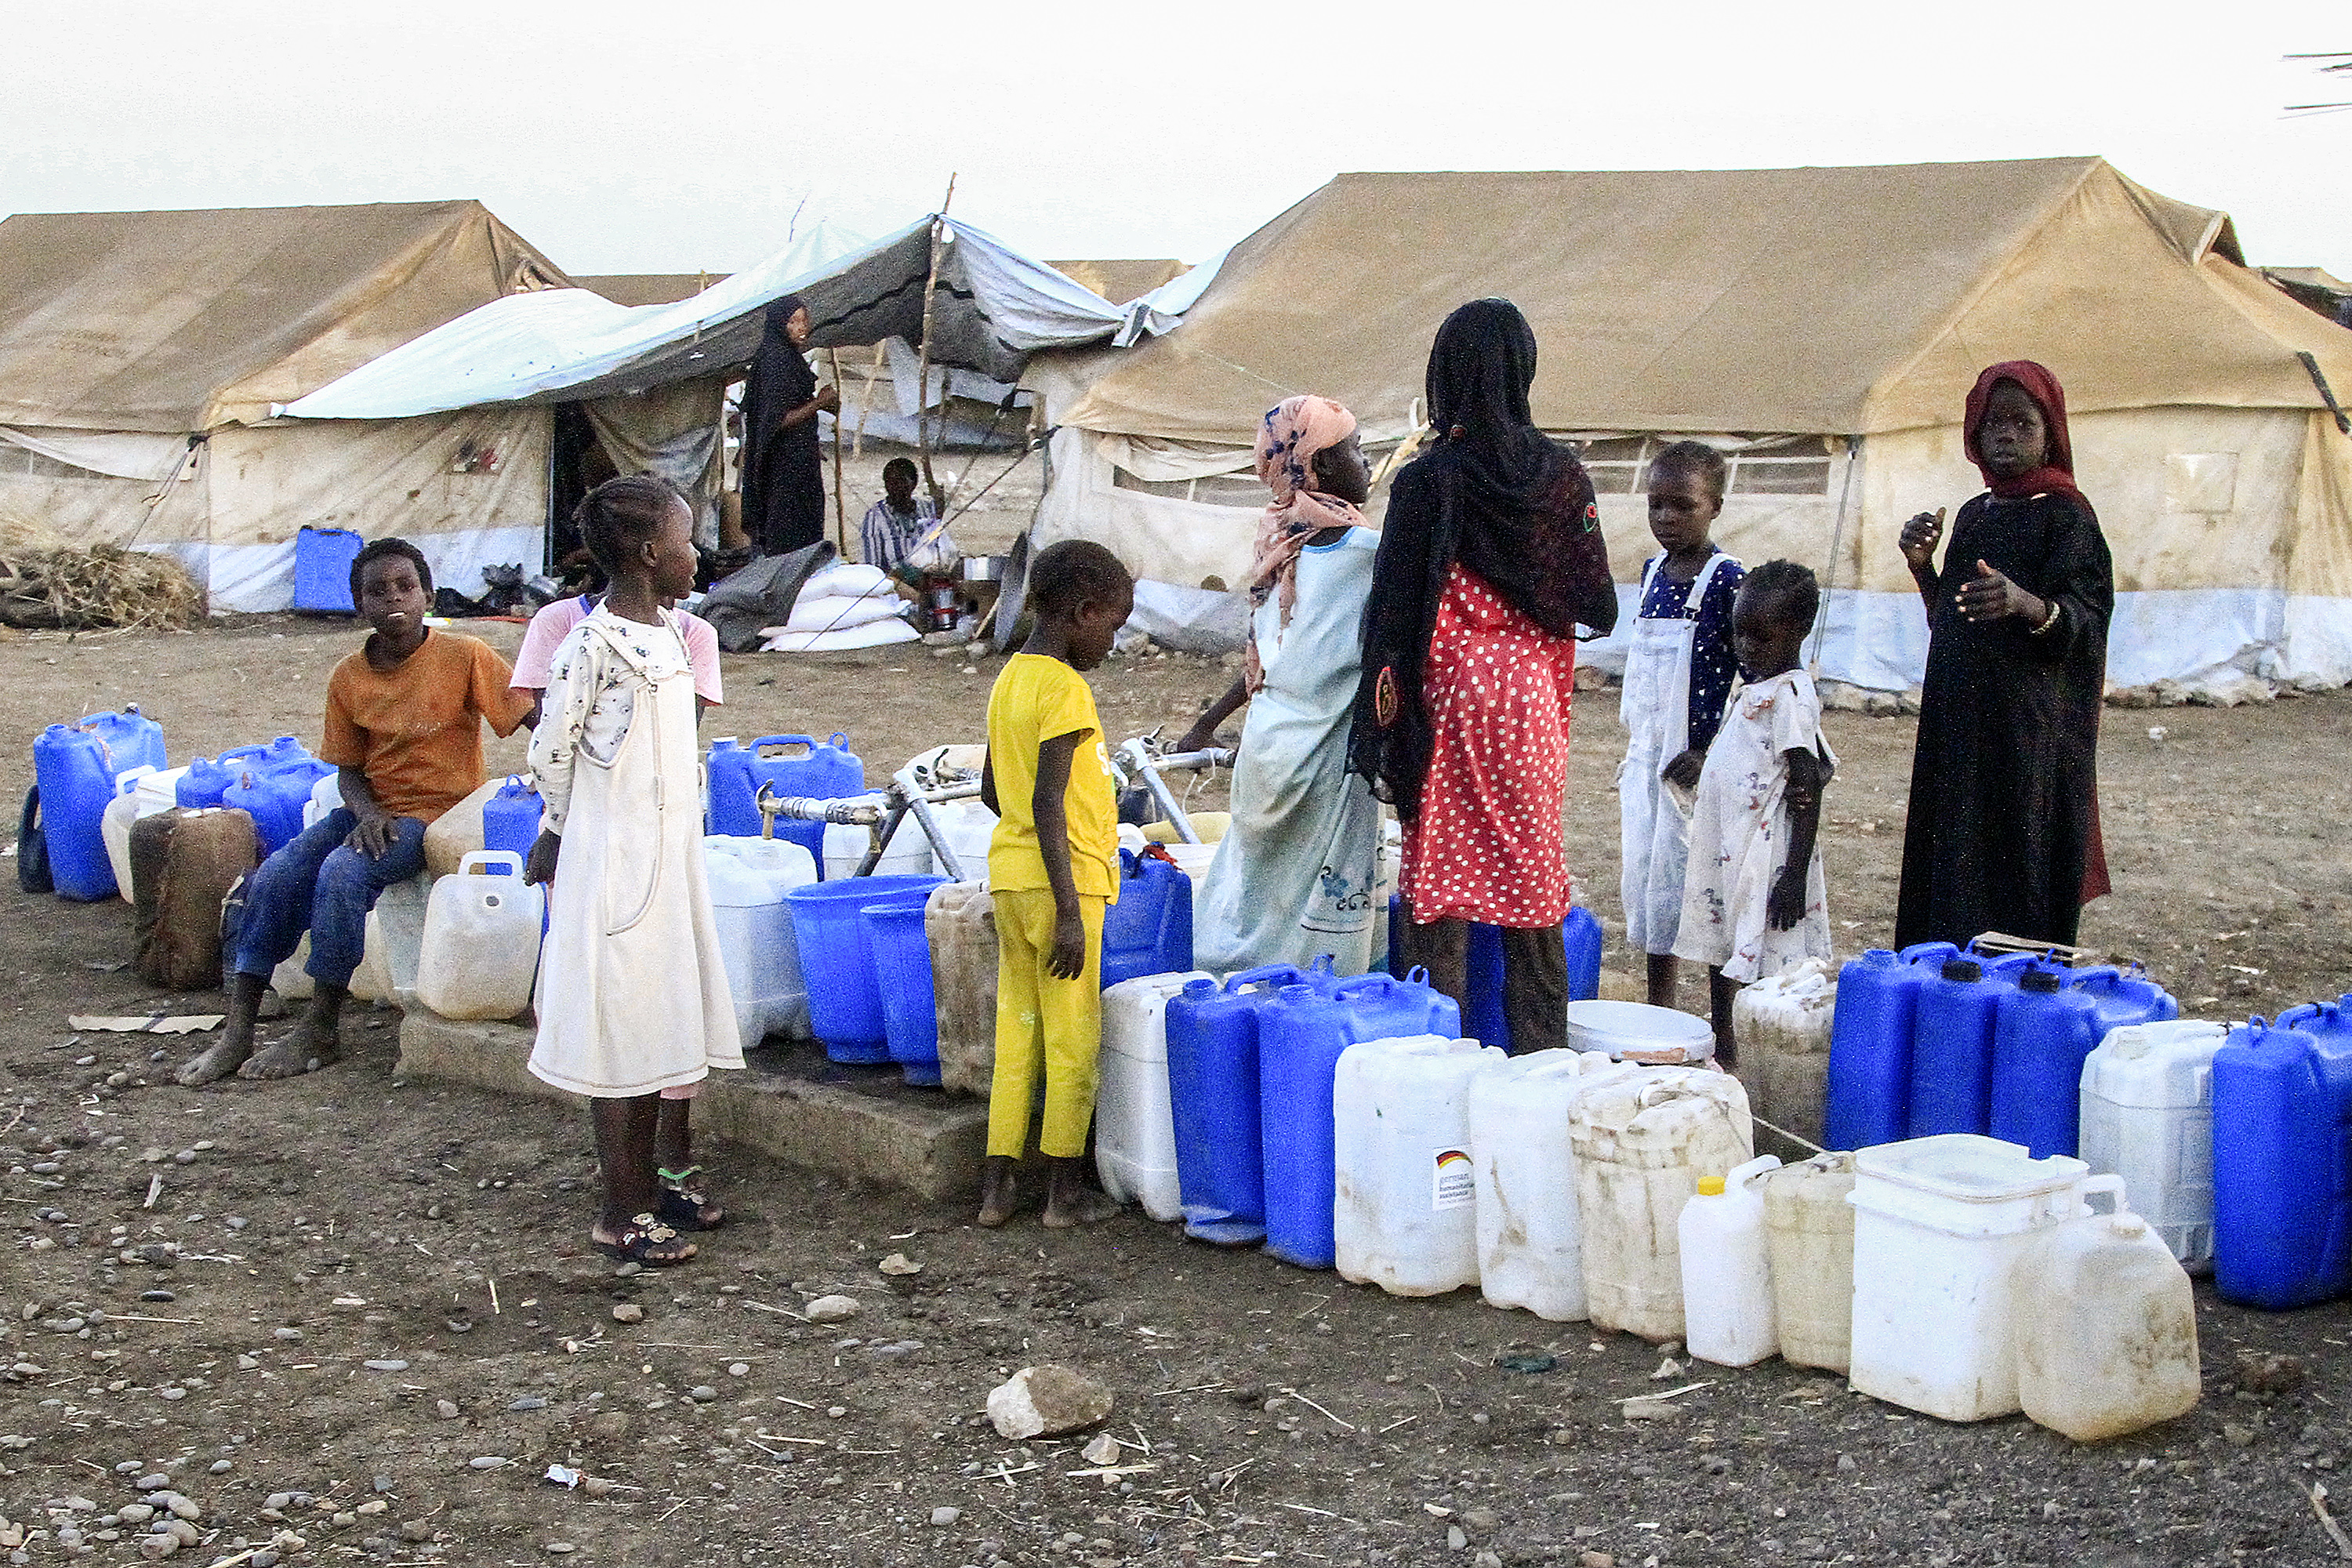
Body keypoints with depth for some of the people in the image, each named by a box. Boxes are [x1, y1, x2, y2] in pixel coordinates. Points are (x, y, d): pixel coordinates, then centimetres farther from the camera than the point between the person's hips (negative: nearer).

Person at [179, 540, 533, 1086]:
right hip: (371, 810, 5)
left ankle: (319, 1031, -16)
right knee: (276, 875, -16)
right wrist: (368, 814, -11)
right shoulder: (348, 678, 3)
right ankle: (236, 1035, -12)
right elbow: (348, 769, 10)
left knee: (343, 872, -30)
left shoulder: (465, 656, -11)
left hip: (437, 814, -5)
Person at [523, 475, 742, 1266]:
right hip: (614, 862, -8)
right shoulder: (593, 645, -17)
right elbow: (549, 754, -13)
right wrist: (565, 834, 1)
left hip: (669, 858, 8)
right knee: (622, 1029, -2)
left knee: (660, 1023, 14)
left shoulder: (672, 632, 9)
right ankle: (621, 1213, 6)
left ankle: (649, 1180, 26)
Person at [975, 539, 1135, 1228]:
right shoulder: (1064, 688, -15)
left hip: (1008, 876, 8)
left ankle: (997, 1186, 13)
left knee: (1016, 1032, 12)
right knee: (1073, 1040, 2)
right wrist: (1068, 913, -20)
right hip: (1059, 881, -8)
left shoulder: (1009, 679, 11)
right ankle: (1065, 1190, 9)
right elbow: (1048, 804, -21)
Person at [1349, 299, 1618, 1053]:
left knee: (1440, 867, 3)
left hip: (1449, 688, -4)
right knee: (1532, 869, 11)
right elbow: (1595, 603, 3)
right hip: (1533, 691, 4)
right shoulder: (1561, 474, -1)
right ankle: (1541, 1055, 17)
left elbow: (1395, 606, -9)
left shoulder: (1427, 480, -11)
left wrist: (1383, 720, -4)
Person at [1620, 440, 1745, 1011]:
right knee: (1644, 875, 12)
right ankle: (1657, 1014, 24)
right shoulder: (1653, 571, 10)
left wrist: (1713, 754, -18)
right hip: (1645, 753, 7)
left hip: (1695, 758, -7)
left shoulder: (1727, 579, -12)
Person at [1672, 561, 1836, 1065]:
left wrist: (1796, 874, -21)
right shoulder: (1753, 688, 13)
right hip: (1729, 853, 10)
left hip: (1768, 859, -10)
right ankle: (1721, 1057, 29)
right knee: (1721, 961, 17)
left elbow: (1808, 788, -18)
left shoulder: (1790, 695, -15)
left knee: (1763, 972, -9)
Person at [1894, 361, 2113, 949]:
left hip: (2027, 726, -7)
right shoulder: (1973, 515, 15)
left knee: (2013, 867, -9)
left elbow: (2084, 619, -16)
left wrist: (2027, 604, -36)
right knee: (1948, 866, 6)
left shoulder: (2067, 516, -6)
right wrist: (1922, 566, 3)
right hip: (1956, 719, 7)